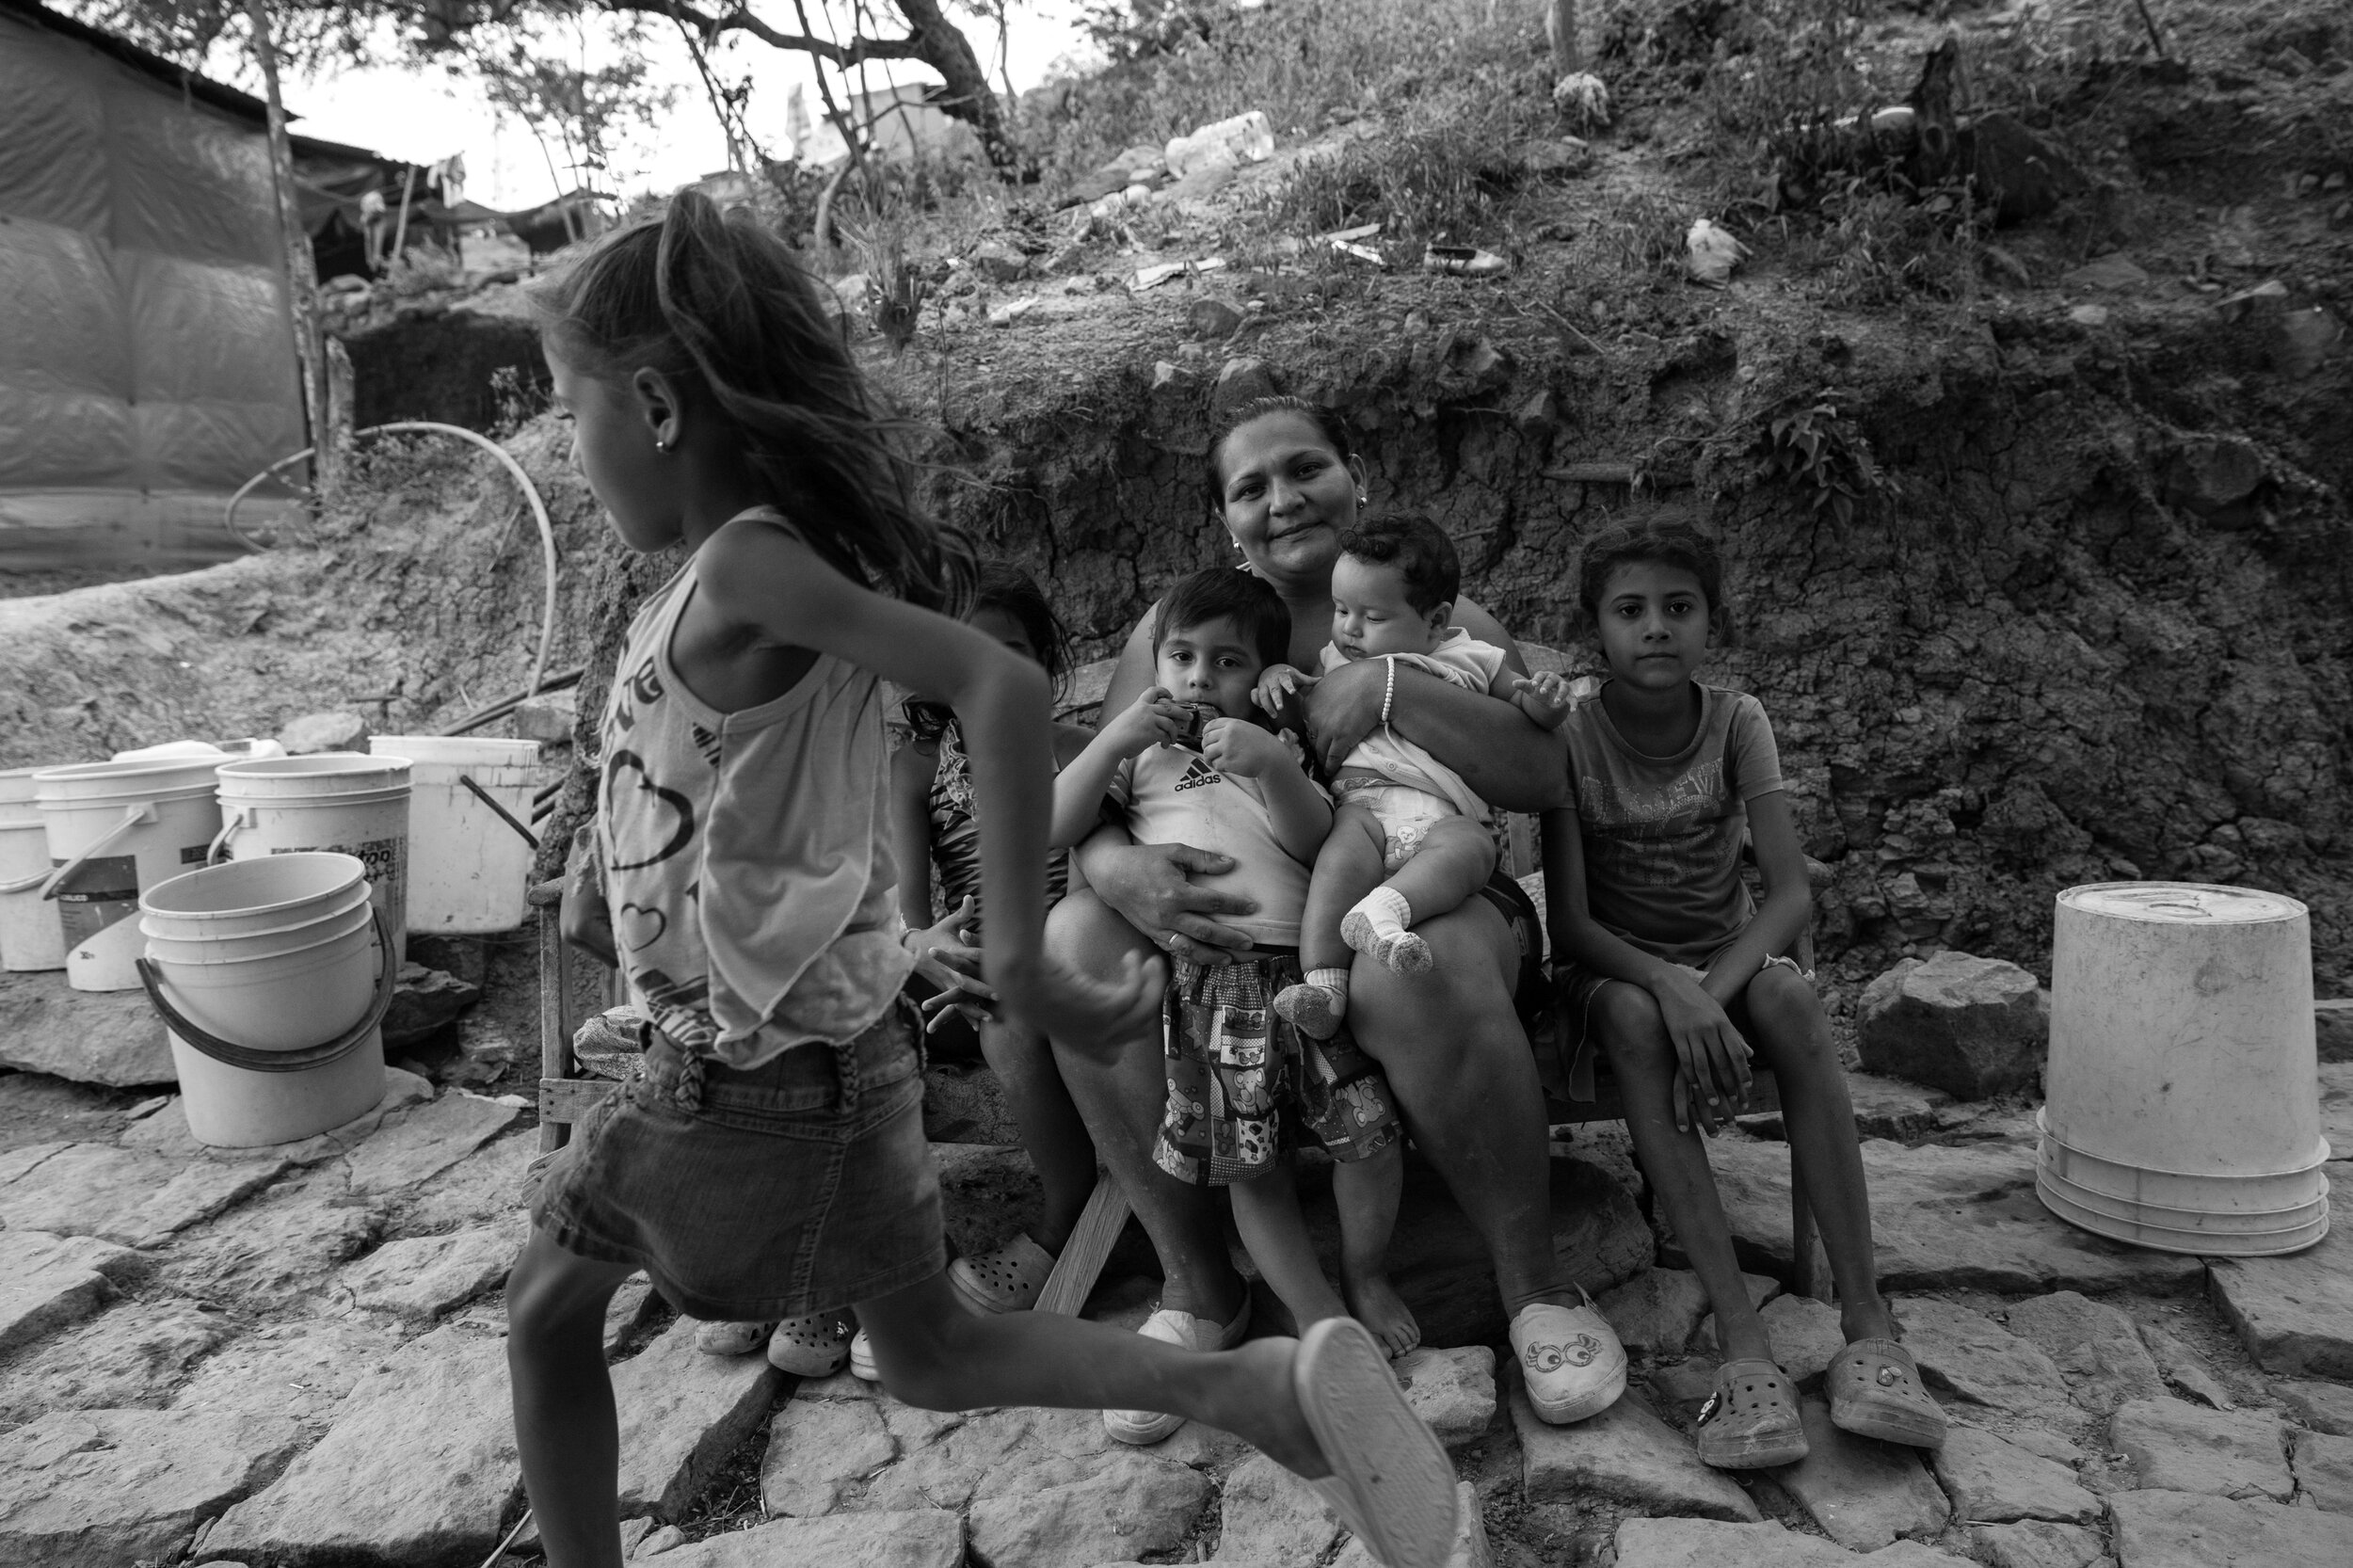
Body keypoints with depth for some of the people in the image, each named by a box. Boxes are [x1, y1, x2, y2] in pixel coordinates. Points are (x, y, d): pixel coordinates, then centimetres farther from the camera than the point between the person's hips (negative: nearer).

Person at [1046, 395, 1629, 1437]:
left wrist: (1387, 686, -21)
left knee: (1414, 968, -39)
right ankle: (1196, 1282, -11)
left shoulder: (1438, 623, 6)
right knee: (1074, 940, -26)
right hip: (1235, 925, 3)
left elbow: (1543, 776, -9)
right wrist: (1122, 868, -25)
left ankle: (1535, 1288, -13)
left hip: (1418, 902, -2)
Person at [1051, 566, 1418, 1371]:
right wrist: (1118, 737, -2)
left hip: (1300, 962, 2)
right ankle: (1323, 1322, 9)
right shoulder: (1139, 753, 21)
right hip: (1200, 978, -1)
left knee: (1370, 1128, -8)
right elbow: (1054, 826, 6)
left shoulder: (1272, 748, 23)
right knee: (1252, 1167, -4)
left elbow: (1315, 842, 5)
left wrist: (1272, 765, -11)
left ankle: (1366, 1275, 18)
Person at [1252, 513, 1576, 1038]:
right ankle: (1323, 985, -39)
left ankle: (1383, 910, -56)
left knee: (1469, 846, -36)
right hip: (1363, 802, 0)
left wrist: (1543, 703, 0)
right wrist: (1276, 676, 9)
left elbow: (1522, 702, 25)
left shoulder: (1468, 658, 21)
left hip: (1447, 813, 0)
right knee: (1343, 855, -34)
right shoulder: (1335, 661, 26)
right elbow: (1297, 710, 32)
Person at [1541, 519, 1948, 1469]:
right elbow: (1568, 922, -18)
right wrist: (1670, 988, -36)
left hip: (1731, 960, 2)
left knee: (1789, 999, -33)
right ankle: (1740, 1337, -41)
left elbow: (1792, 893, -15)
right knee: (1634, 1019, -37)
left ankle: (1865, 1319, -32)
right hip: (1616, 968, -1)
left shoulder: (1737, 723, -7)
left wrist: (1714, 990, -33)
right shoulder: (1572, 737, -11)